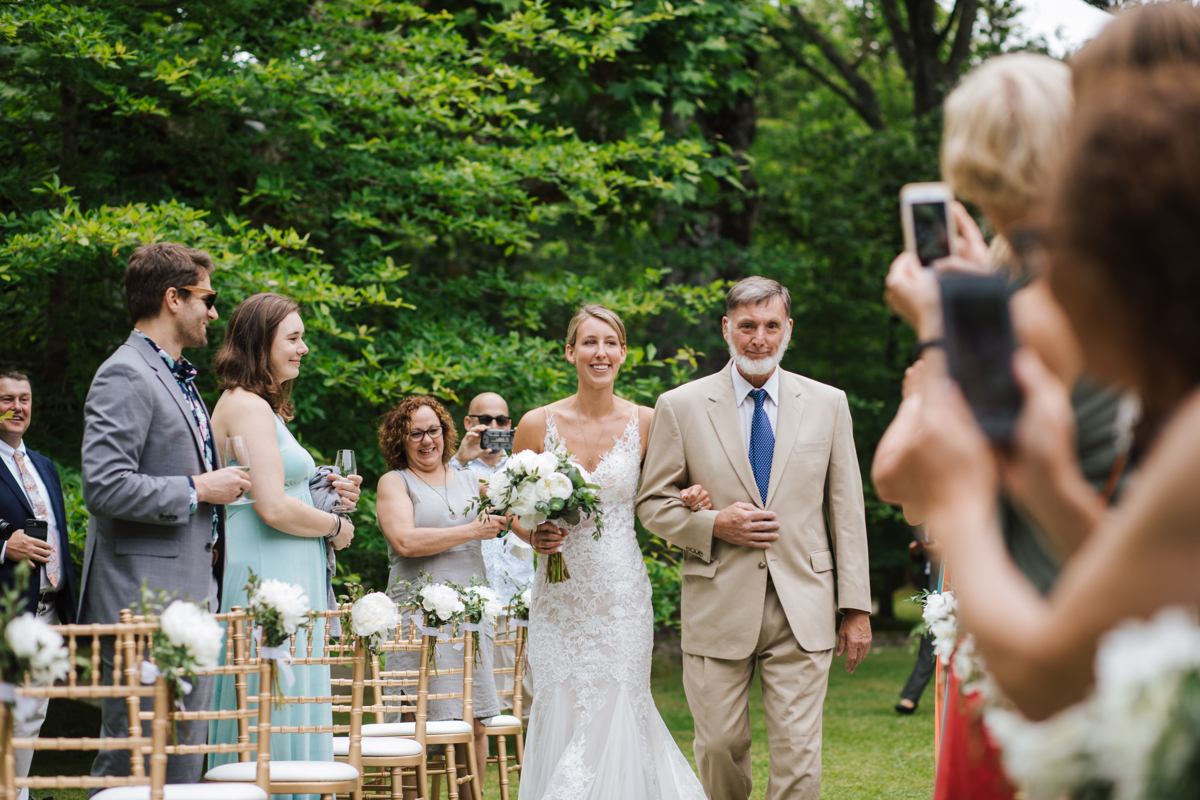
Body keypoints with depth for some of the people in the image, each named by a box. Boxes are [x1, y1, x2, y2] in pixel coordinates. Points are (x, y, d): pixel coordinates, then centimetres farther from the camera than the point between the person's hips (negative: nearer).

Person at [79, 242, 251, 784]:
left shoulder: (177, 378, 20)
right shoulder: (125, 376, -12)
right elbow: (105, 487, -22)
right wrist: (197, 490, -14)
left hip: (191, 597, 10)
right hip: (145, 602, -10)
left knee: (184, 759, 9)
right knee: (132, 763, -7)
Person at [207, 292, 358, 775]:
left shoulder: (259, 406, 19)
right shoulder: (249, 406, -12)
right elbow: (273, 508, -20)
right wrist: (335, 527, -6)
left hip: (281, 577, 10)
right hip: (267, 582, -10)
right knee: (274, 720, -9)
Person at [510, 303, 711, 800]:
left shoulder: (645, 424, 1)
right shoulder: (538, 425, 1)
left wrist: (692, 500, -8)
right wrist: (534, 535, -9)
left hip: (622, 596, -1)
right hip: (558, 597, 1)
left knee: (613, 718, -4)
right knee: (560, 718, 0)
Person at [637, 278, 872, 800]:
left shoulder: (827, 404, 7)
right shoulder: (680, 406, 2)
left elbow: (847, 509, 8)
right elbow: (652, 503, 6)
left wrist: (856, 607, 4)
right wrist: (713, 524, -13)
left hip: (803, 613, 1)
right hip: (717, 611, 0)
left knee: (799, 757, -4)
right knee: (719, 749, 5)